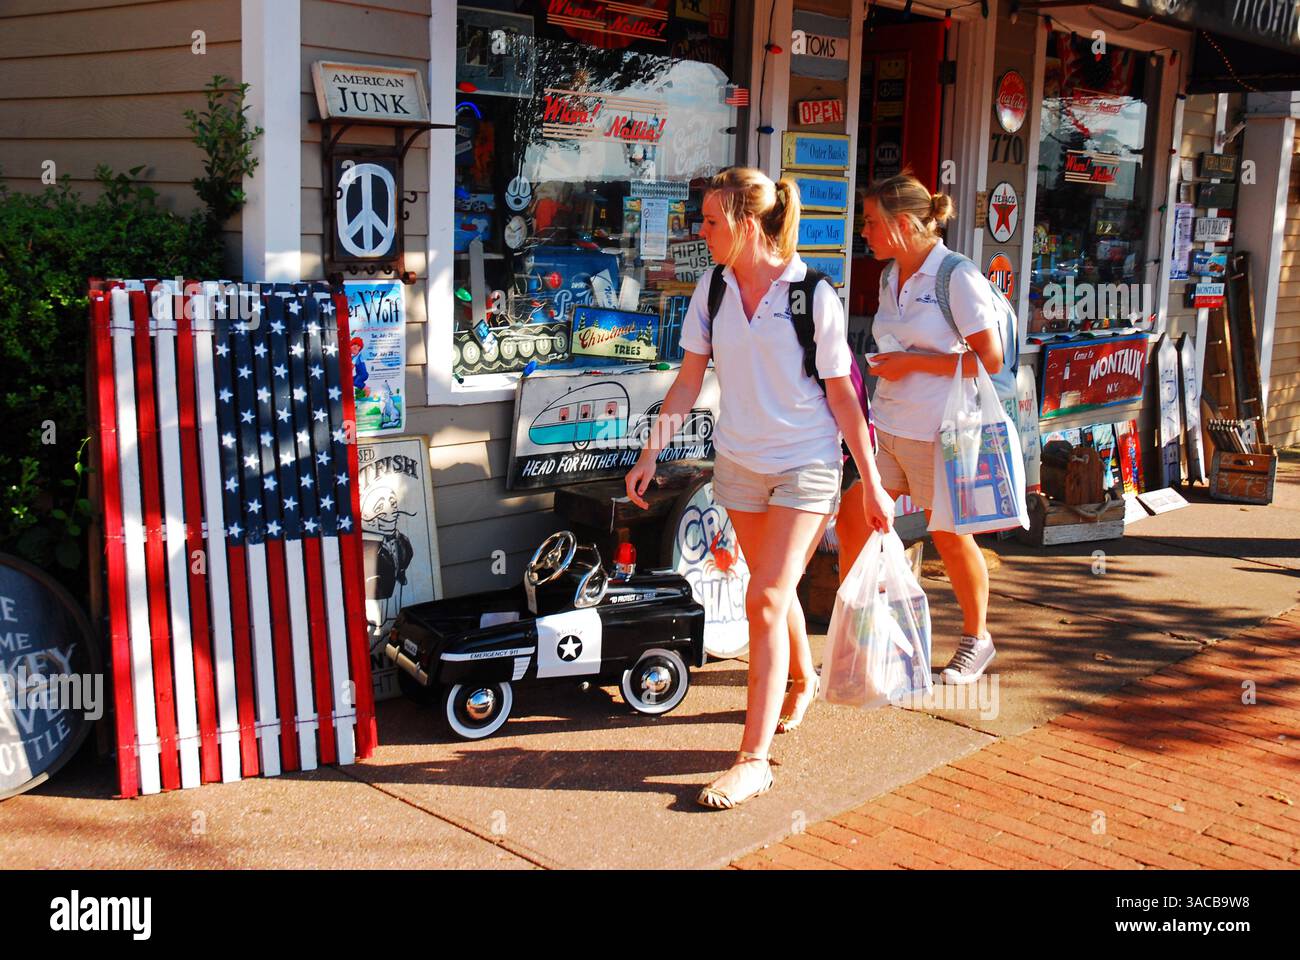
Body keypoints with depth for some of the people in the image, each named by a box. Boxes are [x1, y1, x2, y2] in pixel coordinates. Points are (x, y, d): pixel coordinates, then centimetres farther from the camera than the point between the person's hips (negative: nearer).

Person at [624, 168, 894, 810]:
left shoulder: (811, 294, -14)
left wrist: (872, 484, -7)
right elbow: (689, 380, 4)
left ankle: (753, 760, -6)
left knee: (766, 600, -11)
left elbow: (842, 394, -9)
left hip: (806, 464, -5)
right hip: (738, 462, 5)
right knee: (774, 591, 19)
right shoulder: (714, 289, -1)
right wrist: (651, 454, -1)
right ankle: (802, 680, 49)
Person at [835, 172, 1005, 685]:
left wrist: (913, 362, -18)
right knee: (851, 521, 2)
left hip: (938, 434, -7)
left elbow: (990, 358, -17)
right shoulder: (891, 276, 10)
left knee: (950, 537, 8)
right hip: (885, 425, 7)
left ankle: (976, 638, 31)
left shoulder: (957, 277, -14)